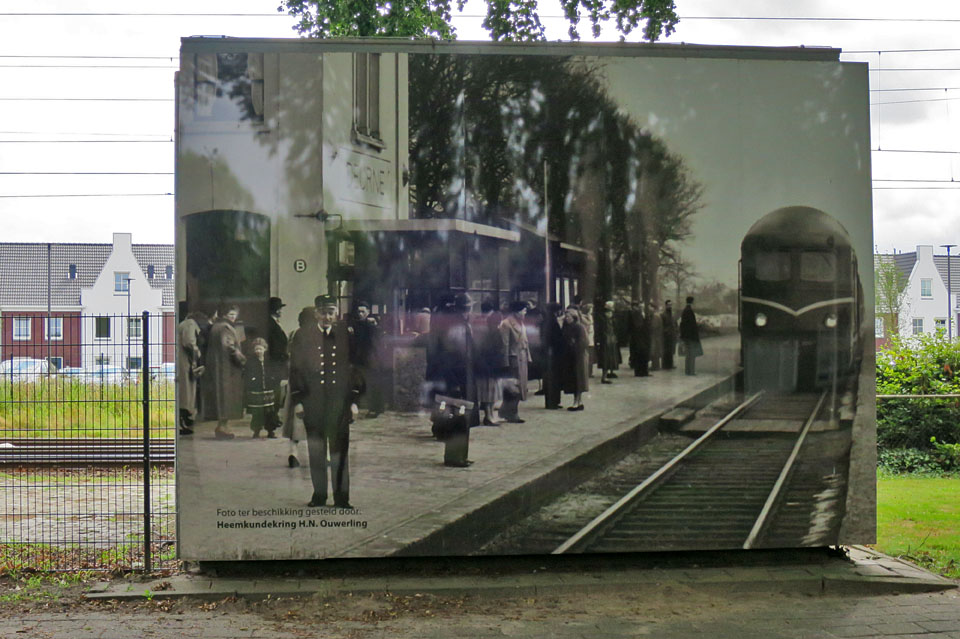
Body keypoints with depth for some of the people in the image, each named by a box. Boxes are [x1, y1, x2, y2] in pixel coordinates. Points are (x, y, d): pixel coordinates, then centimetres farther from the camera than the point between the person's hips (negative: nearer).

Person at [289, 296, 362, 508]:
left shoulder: (346, 333, 3)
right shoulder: (303, 336, 3)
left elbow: (354, 367, 6)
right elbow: (295, 369, 4)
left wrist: (354, 399, 2)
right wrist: (298, 400, -2)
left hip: (340, 402, 0)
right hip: (313, 401, 1)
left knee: (340, 450, 3)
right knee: (316, 450, 9)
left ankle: (341, 497, 11)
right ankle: (319, 494, 20)